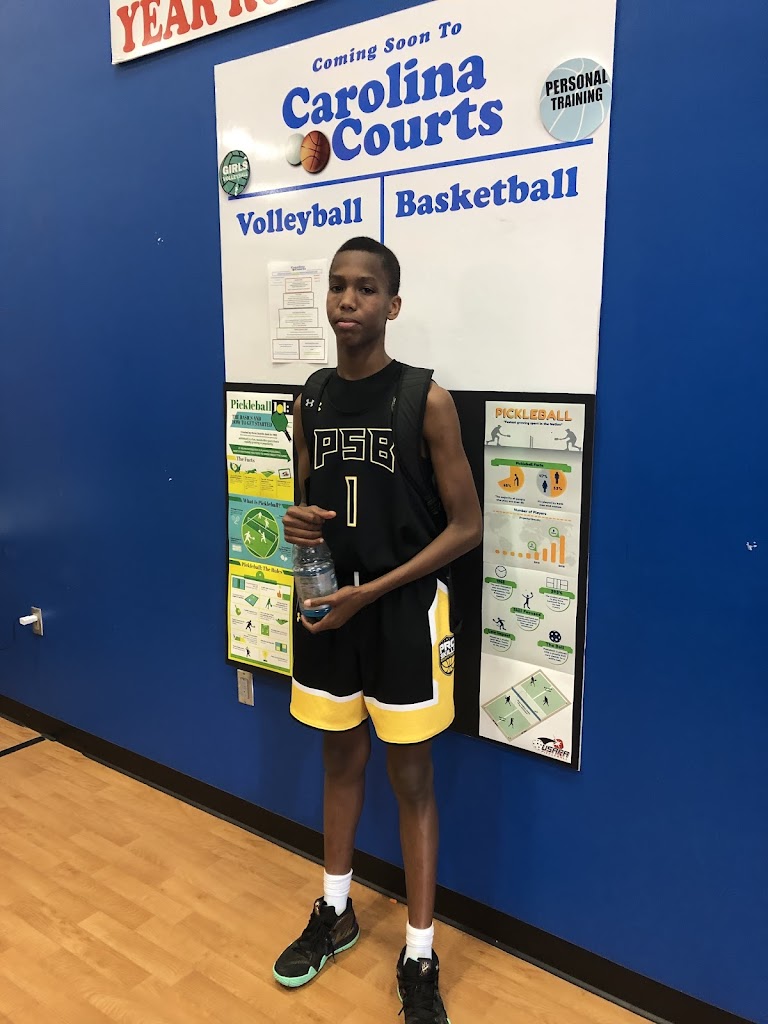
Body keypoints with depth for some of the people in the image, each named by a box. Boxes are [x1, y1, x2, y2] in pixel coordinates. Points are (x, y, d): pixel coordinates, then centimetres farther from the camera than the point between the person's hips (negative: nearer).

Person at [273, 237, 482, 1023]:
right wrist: (296, 525, -11)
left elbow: (466, 526, -12)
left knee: (410, 778, 8)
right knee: (340, 759, 20)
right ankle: (335, 913, 42)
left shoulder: (426, 401, -12)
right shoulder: (311, 401, 4)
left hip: (403, 609, -5)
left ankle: (419, 957, 27)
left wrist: (371, 591, -17)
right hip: (324, 603, 5)